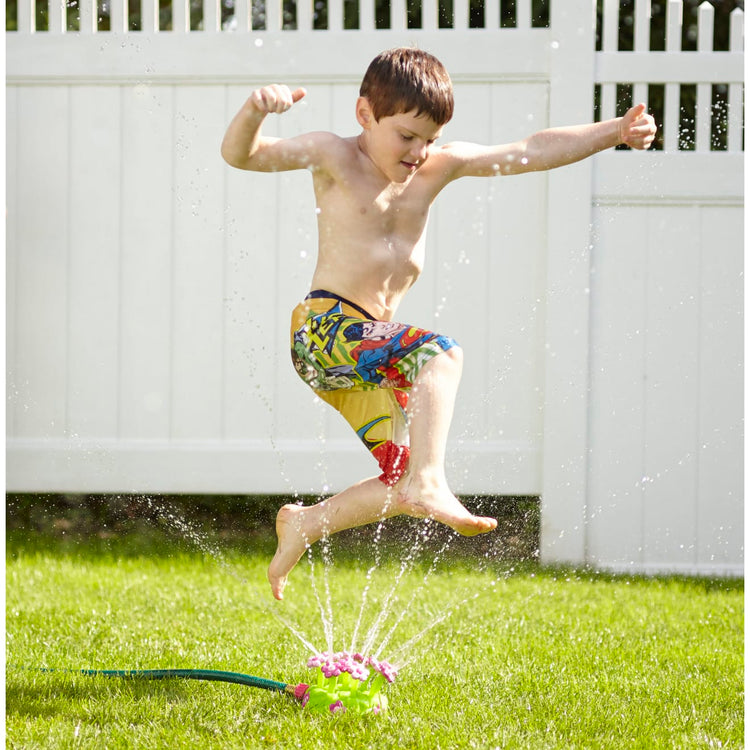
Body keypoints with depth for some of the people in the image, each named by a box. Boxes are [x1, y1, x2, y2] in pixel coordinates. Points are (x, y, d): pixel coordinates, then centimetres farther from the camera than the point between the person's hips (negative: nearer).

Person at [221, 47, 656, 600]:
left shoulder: (440, 167, 11)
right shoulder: (334, 157, -2)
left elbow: (532, 153, 7)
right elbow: (241, 156, -11)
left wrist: (615, 133, -1)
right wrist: (255, 111, -33)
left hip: (369, 356, 7)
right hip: (323, 328, -7)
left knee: (403, 483, 4)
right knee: (440, 352, -30)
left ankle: (306, 525, 23)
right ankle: (430, 485, -39)